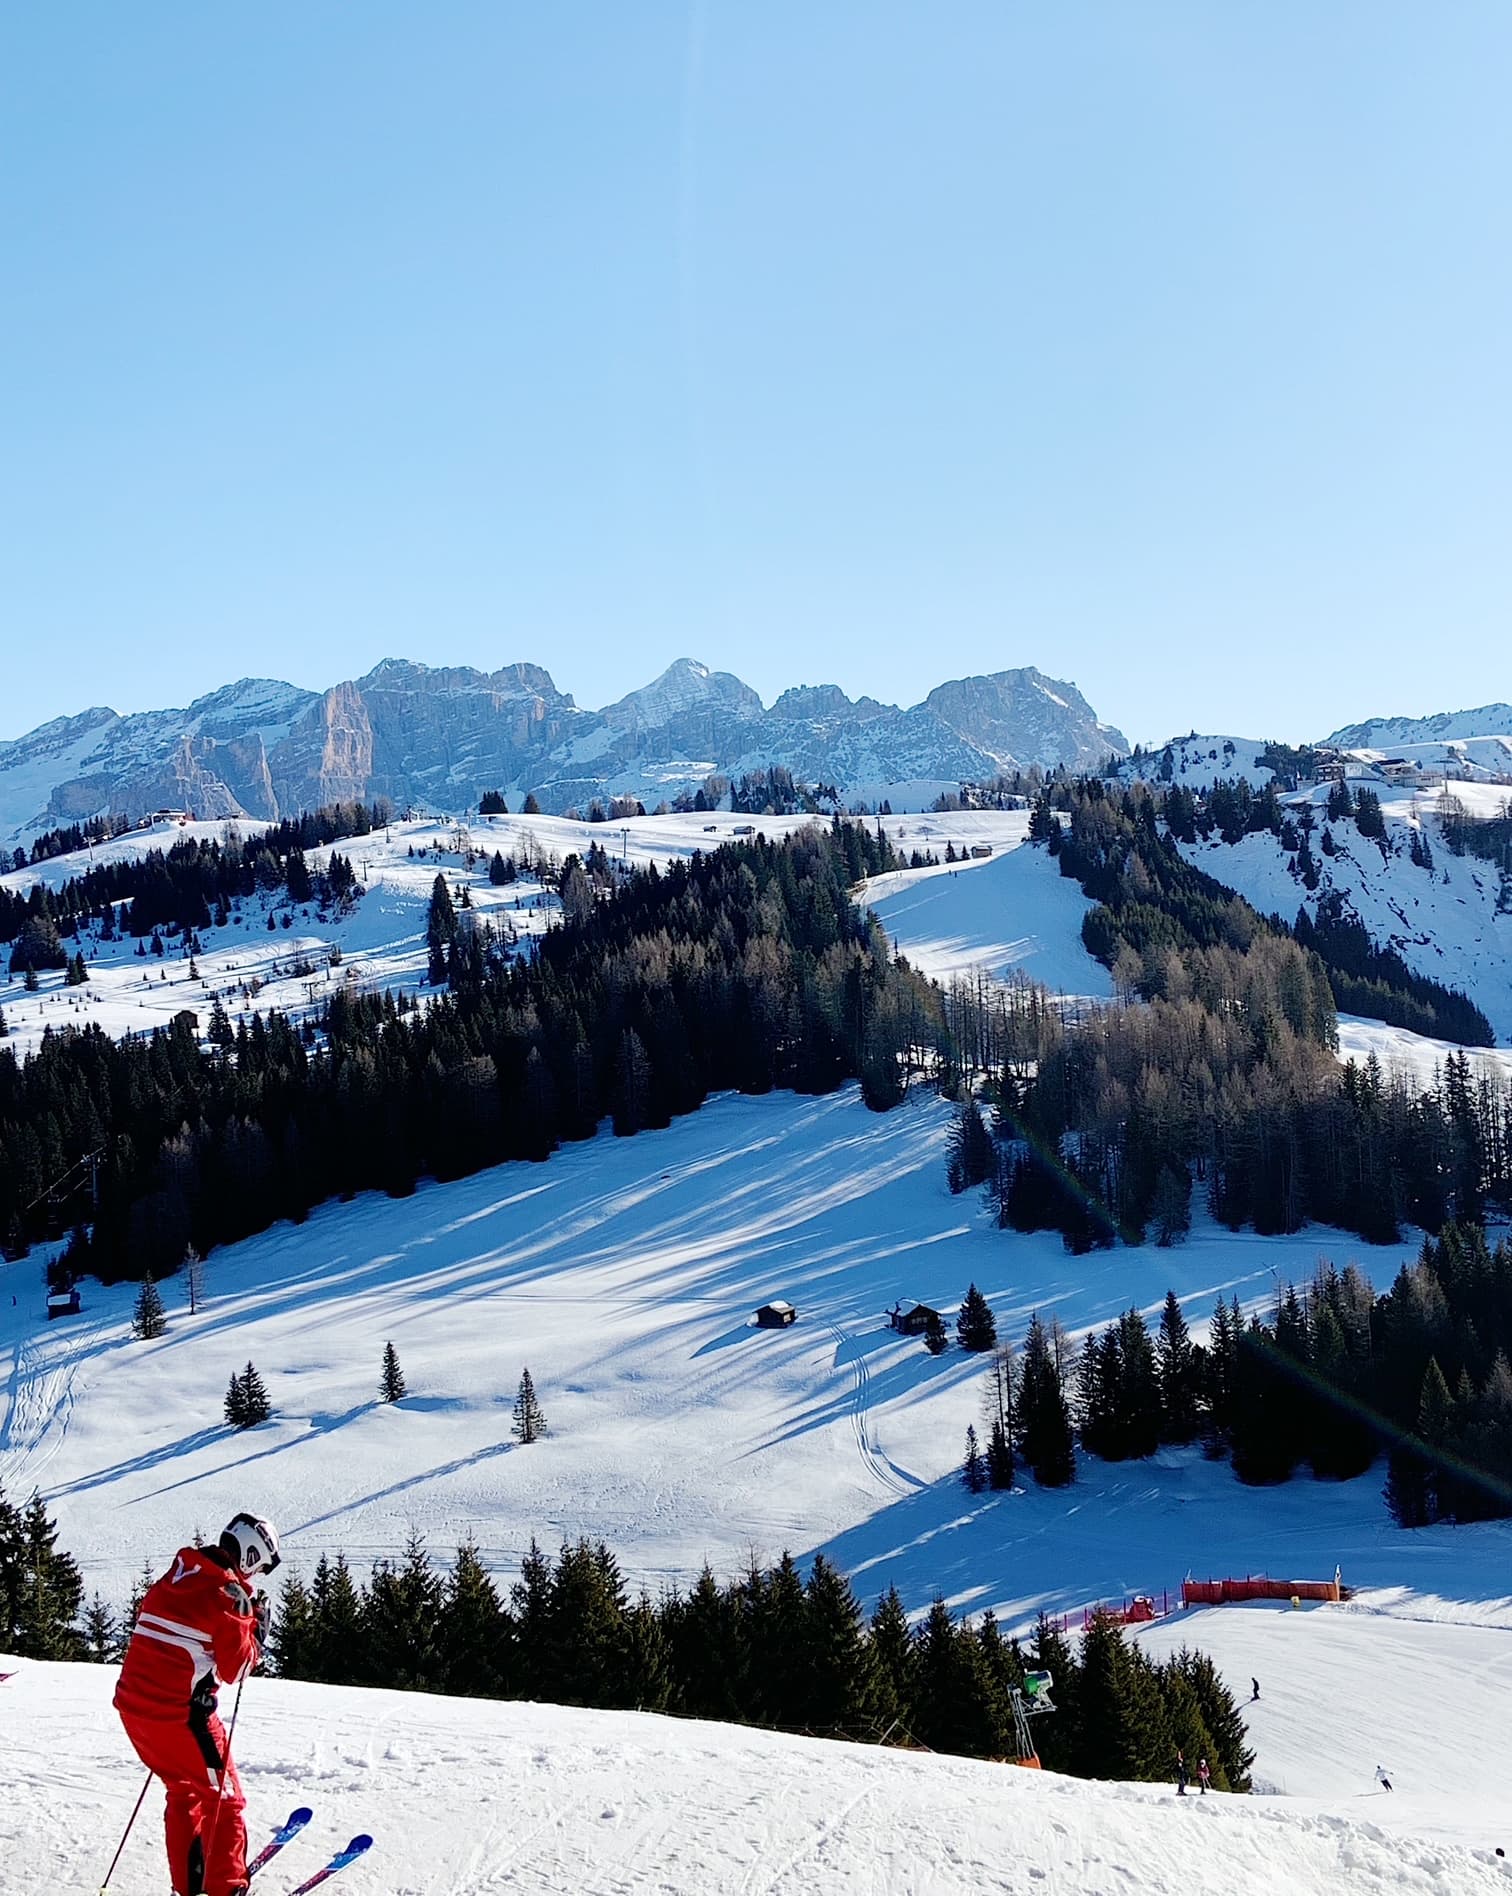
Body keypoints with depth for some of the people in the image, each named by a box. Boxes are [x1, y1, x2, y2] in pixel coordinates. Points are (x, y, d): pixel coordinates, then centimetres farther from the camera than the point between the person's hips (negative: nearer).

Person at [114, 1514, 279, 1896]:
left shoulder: (173, 1578, 10)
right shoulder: (229, 1593, -12)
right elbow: (235, 1669, -9)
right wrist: (254, 1629, 6)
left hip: (133, 1702, 7)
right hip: (181, 1713, -7)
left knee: (184, 1791, 23)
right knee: (222, 1798, 9)